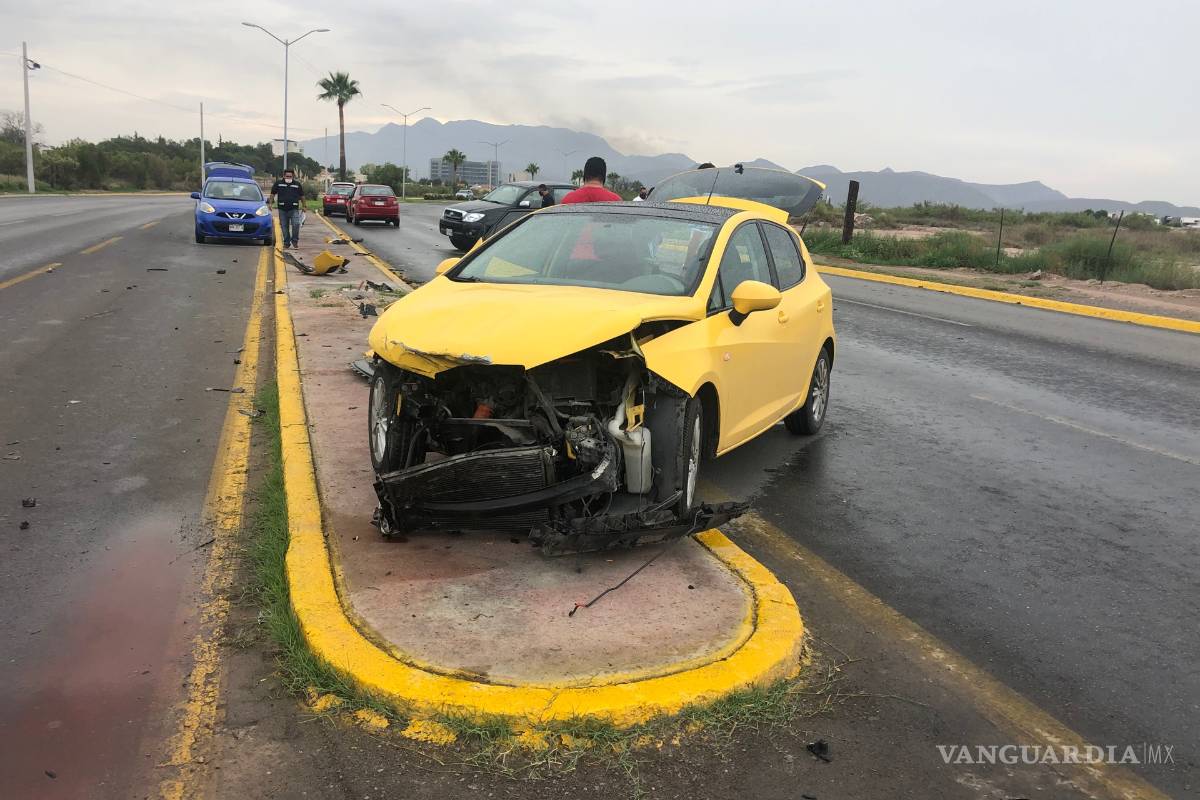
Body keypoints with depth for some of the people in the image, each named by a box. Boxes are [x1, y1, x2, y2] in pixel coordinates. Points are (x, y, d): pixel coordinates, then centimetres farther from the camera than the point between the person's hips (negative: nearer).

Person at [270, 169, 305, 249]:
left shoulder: (297, 184, 9)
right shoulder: (278, 183, 8)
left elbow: (302, 196, 17)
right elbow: (273, 194, 13)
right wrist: (270, 203, 5)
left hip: (294, 209, -1)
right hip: (282, 209, 1)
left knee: (296, 224, -18)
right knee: (284, 226, 5)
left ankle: (295, 241, -2)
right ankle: (286, 243, 15)